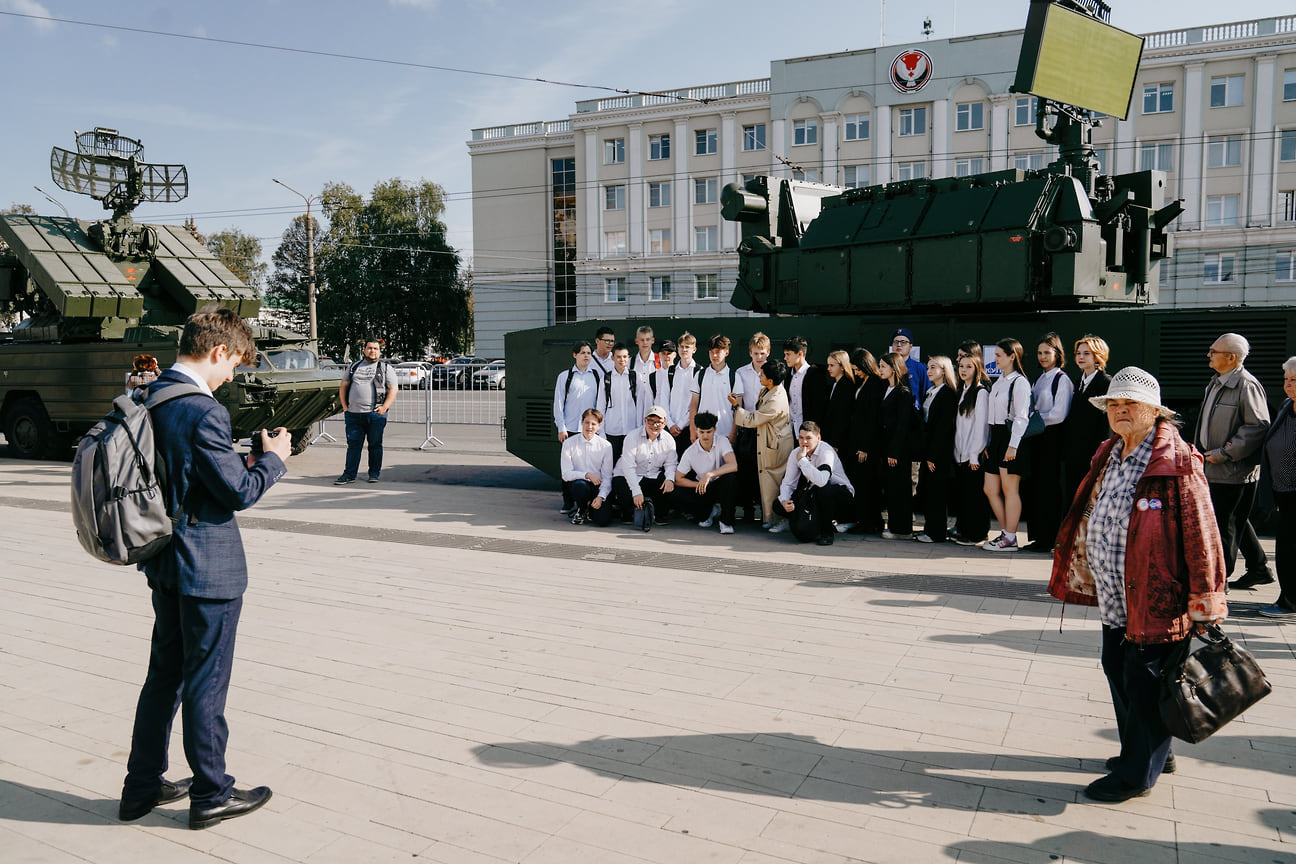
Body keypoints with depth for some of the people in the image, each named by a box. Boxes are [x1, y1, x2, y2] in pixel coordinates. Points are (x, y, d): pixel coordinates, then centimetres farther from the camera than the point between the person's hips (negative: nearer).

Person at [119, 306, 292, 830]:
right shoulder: (204, 412, -22)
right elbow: (241, 493, -18)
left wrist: (241, 463, 13)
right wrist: (273, 458, -2)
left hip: (165, 564, 9)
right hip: (208, 567, -9)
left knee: (164, 675, 19)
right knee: (206, 683, 4)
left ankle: (142, 787, 31)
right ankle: (211, 795, 18)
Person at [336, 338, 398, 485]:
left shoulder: (385, 367, 7)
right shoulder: (354, 366, 16)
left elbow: (393, 389, 1)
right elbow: (343, 387, 18)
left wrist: (384, 407, -10)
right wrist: (345, 406, 6)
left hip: (375, 414, -2)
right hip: (353, 413, 2)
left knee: (375, 444, 4)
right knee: (353, 444, 2)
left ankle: (374, 473, 14)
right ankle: (349, 474, 6)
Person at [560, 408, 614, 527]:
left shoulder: (606, 445, 1)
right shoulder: (569, 443, -2)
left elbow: (607, 477, -1)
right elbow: (566, 474, -6)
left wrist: (601, 496, -16)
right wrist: (587, 475, -19)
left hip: (597, 487, 1)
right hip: (575, 485, -1)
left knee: (604, 520, -22)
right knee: (580, 485, -38)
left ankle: (589, 509, 16)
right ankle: (580, 511, -3)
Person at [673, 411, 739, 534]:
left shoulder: (722, 441, -14)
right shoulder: (690, 452, -10)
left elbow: (733, 466, -29)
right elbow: (678, 479, -5)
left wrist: (709, 475, -38)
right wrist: (699, 485, -18)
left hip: (722, 486, -2)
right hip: (704, 490, 2)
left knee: (730, 477, -36)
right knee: (679, 495, -26)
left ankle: (726, 521, -20)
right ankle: (709, 511, 3)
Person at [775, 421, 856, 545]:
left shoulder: (826, 451, -22)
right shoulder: (795, 453, -4)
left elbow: (822, 481, -41)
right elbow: (787, 483, -1)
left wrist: (802, 459, -33)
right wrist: (784, 501, -21)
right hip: (814, 495, 5)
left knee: (823, 490, -39)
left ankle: (826, 531, -17)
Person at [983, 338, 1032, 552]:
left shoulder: (1020, 382, -9)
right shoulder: (999, 382, 17)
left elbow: (1021, 417, -14)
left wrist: (1013, 445, -18)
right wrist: (988, 442, 14)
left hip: (1011, 438, -9)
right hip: (996, 438, 9)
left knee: (1010, 490, -3)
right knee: (990, 489, 8)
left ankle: (1010, 539, 4)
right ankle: (1005, 532, 18)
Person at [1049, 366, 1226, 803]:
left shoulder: (1177, 463, -15)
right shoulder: (1109, 456, 10)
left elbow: (1201, 534, -16)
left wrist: (1204, 604, -15)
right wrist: (1082, 575, 21)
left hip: (1155, 600, -8)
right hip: (1115, 598, 9)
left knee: (1143, 682, 2)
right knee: (1118, 671, 19)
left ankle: (1138, 774, 17)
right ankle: (1153, 752, 38)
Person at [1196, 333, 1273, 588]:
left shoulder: (1246, 386, -16)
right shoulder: (1217, 382, 13)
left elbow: (1258, 426, -20)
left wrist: (1223, 453, -20)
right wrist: (1206, 452, 15)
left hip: (1234, 470, -9)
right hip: (1215, 467, 9)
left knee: (1223, 523, -3)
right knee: (1236, 520, 18)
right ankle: (1259, 569, 32)